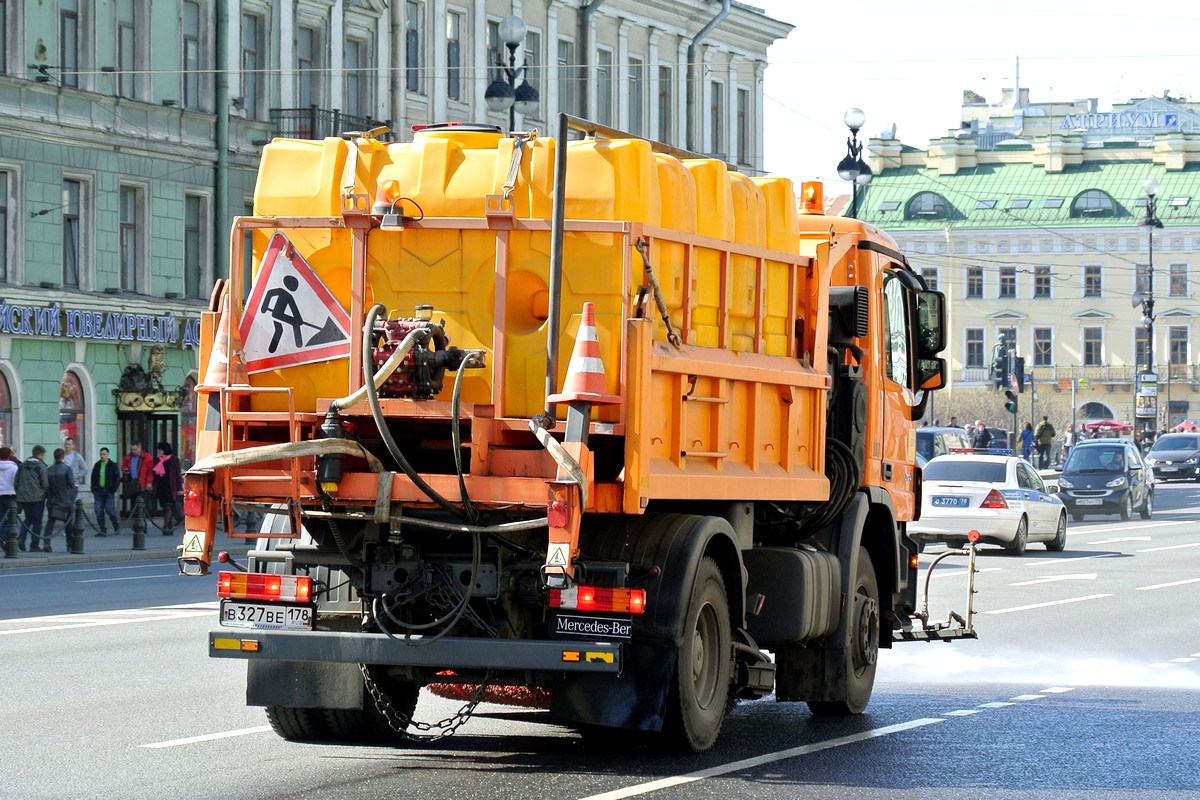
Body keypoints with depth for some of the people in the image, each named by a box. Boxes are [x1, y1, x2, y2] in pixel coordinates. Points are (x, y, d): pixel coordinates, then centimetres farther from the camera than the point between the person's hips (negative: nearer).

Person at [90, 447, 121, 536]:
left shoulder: (113, 465, 0)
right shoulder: (97, 465, 12)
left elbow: (117, 478, -1)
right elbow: (93, 478, 16)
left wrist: (113, 489, -9)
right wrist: (93, 489, 5)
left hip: (109, 492, -4)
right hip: (98, 492, 4)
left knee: (110, 510, -8)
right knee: (99, 512, -1)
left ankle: (117, 527, 14)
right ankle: (103, 531, 4)